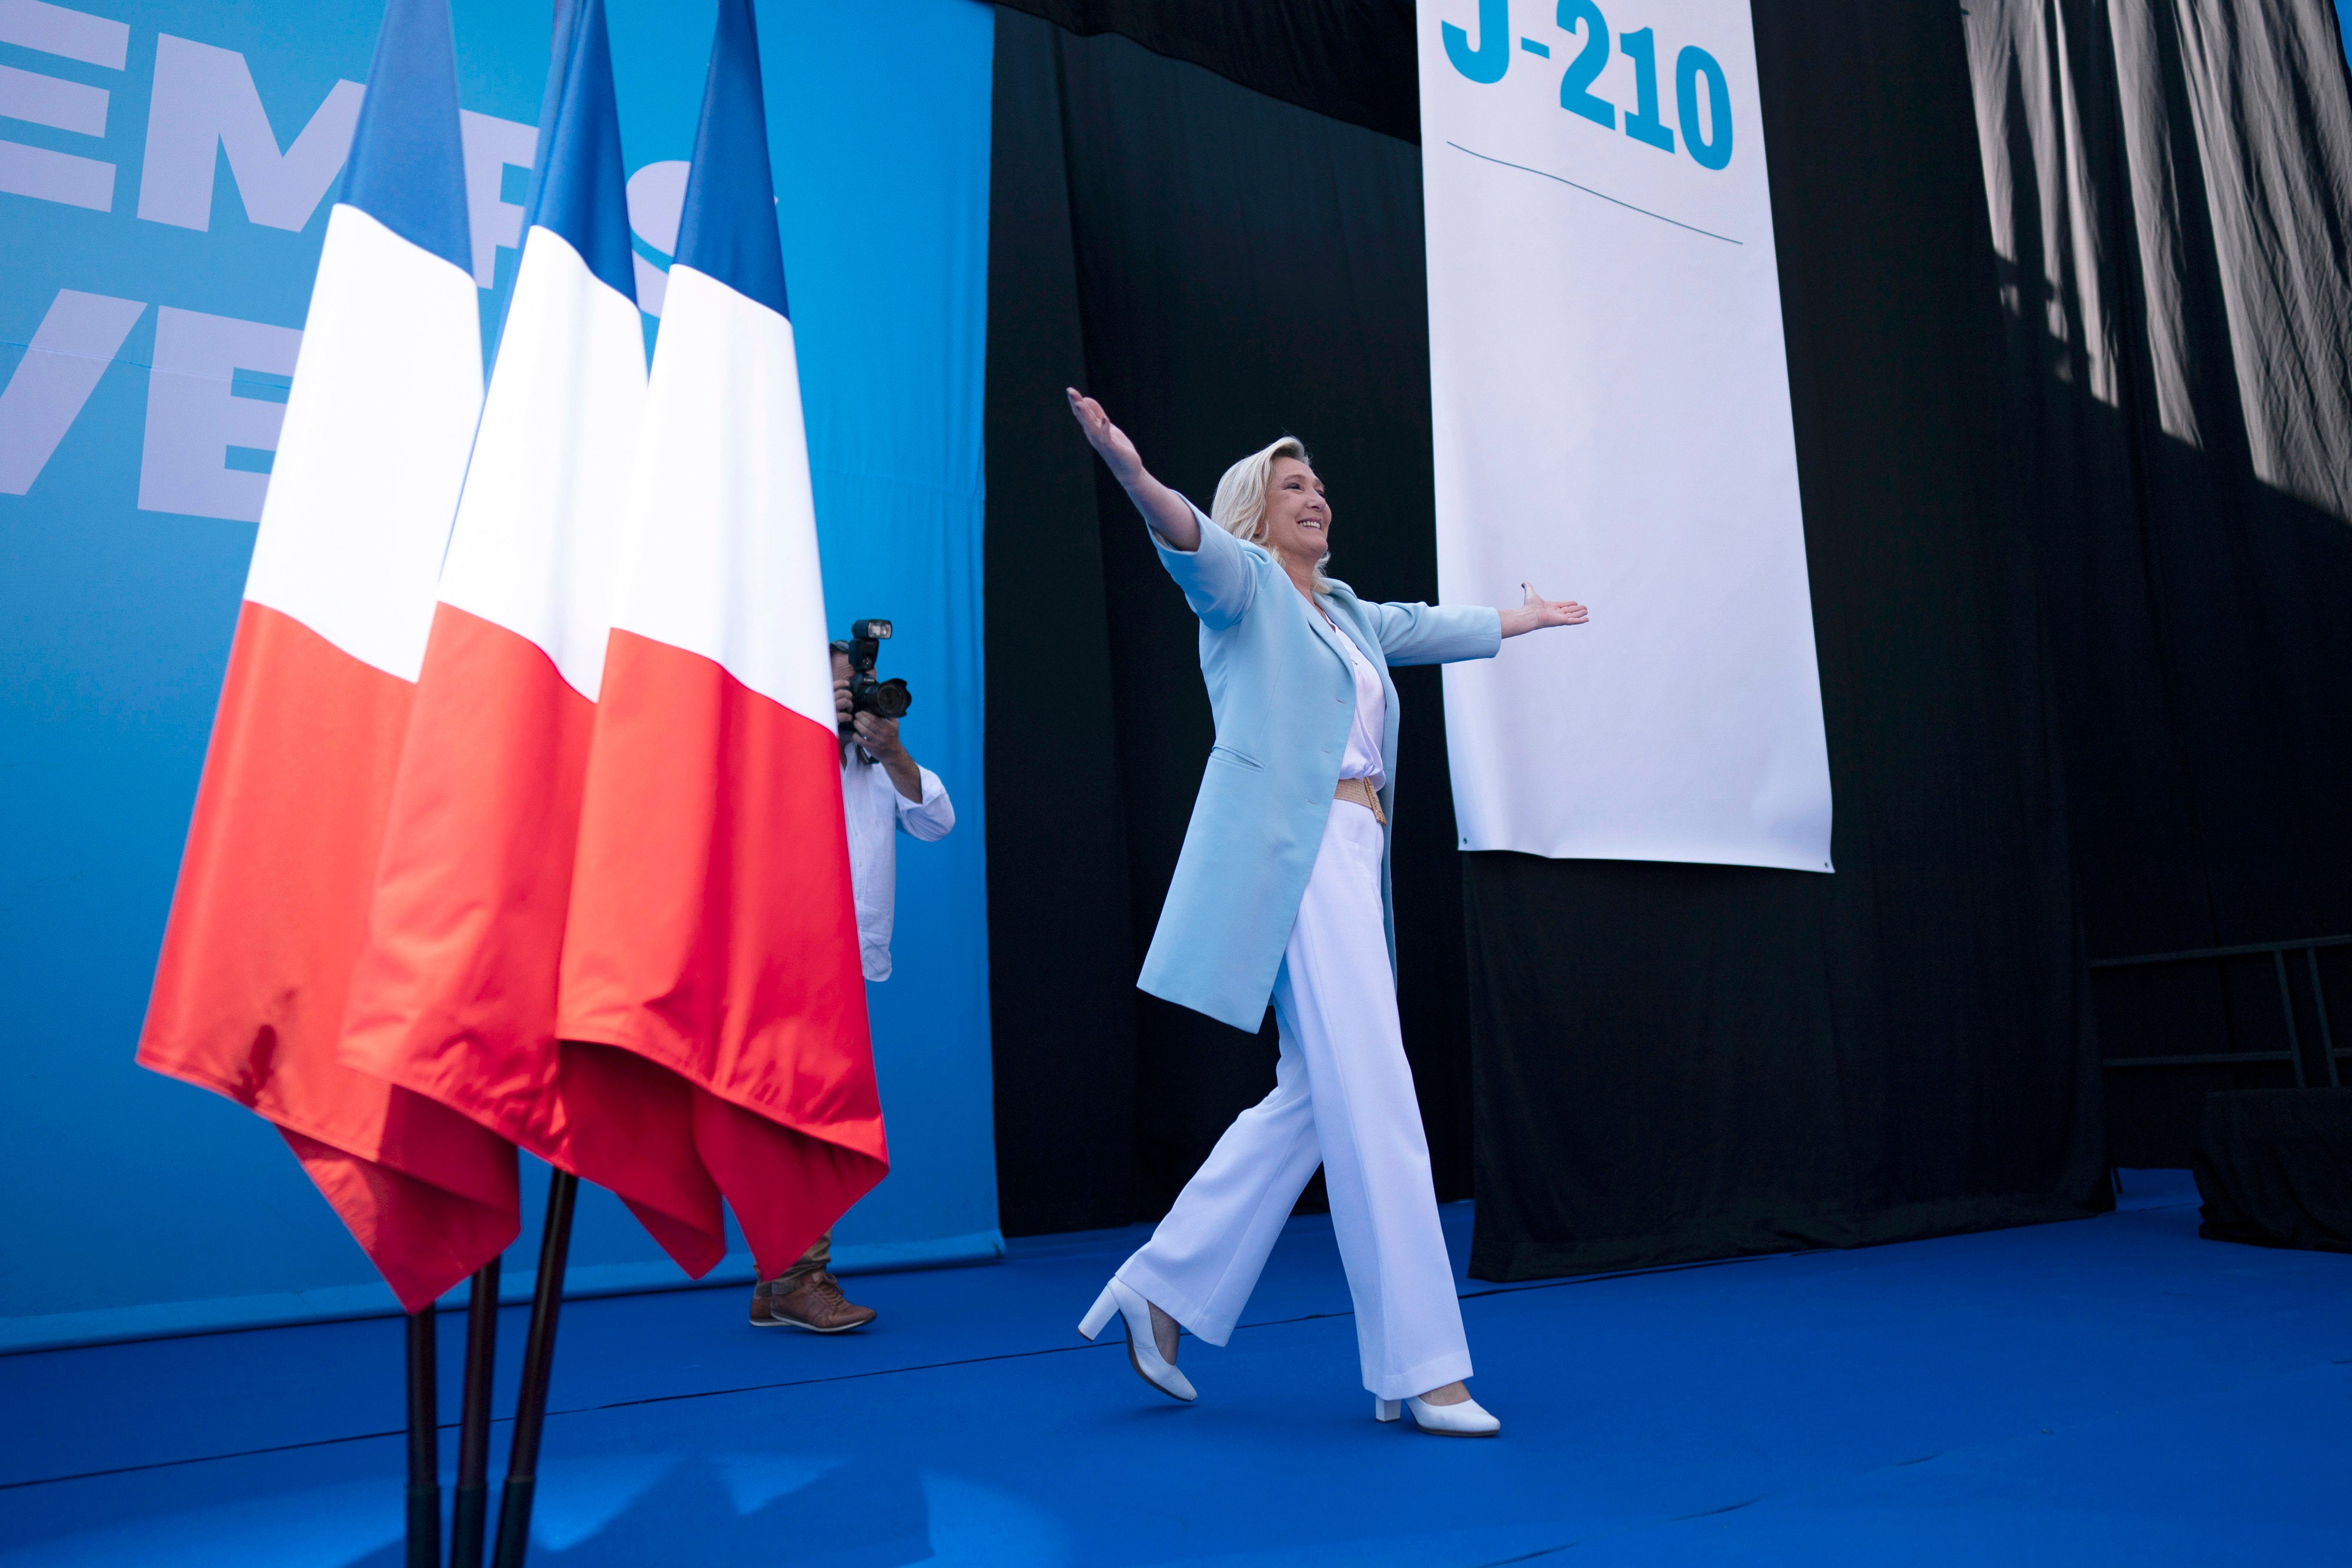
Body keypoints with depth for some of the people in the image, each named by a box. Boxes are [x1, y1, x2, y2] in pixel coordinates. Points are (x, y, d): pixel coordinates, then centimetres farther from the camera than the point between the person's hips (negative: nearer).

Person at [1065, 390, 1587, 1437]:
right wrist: (1132, 473, -40)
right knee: (1372, 1099, -10)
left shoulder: (1346, 615, 26)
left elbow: (1430, 627, 43)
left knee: (1315, 1097, 8)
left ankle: (1163, 1291, 19)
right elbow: (1194, 543, -19)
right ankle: (1419, 1369, -3)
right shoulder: (1245, 584, 3)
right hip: (1293, 854, -9)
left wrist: (1524, 619, 58)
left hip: (1352, 861, 9)